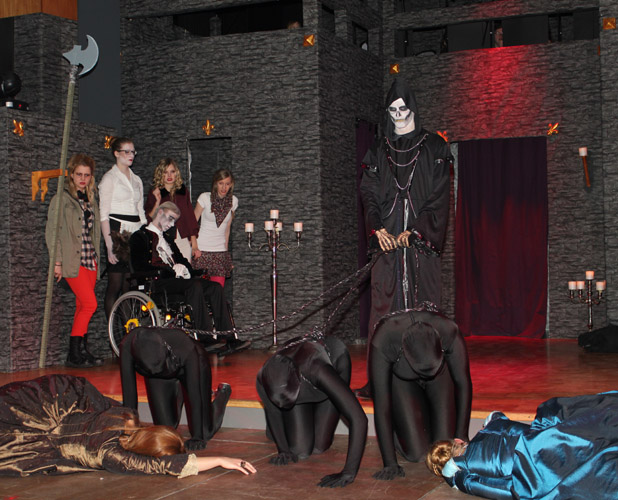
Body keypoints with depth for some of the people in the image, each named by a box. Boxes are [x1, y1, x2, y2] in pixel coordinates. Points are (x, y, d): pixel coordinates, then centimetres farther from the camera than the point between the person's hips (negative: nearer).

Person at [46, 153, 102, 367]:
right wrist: (57, 262, -10)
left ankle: (82, 351, 12)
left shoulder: (91, 200, 17)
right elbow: (52, 232, -5)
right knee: (90, 304, -14)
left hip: (90, 259, 6)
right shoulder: (61, 199, -2)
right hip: (73, 260, -6)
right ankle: (73, 354, -7)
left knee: (82, 306, 6)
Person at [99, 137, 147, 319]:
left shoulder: (137, 180, 19)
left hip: (135, 235, 6)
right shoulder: (110, 178, 0)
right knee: (115, 284, -6)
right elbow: (104, 215, -7)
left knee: (130, 286, 4)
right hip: (117, 233, -6)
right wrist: (110, 246, -16)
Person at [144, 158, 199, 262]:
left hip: (183, 241, 2)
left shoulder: (183, 191, 11)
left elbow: (190, 217, 13)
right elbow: (149, 219, -3)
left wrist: (194, 244, 9)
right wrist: (157, 202, -15)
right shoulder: (154, 193, 4)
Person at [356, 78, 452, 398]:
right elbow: (368, 194, 7)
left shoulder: (434, 147, 6)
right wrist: (378, 230, -11)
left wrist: (414, 231, -13)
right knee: (384, 306, -2)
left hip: (422, 240, -2)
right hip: (387, 240, 2)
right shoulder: (378, 151, 15)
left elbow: (439, 196, -1)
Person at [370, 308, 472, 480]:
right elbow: (381, 403, -34)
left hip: (441, 377, 1)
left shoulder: (449, 332, -37)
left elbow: (464, 384, -21)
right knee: (417, 453, -12)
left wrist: (461, 435, -18)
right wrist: (390, 463, -32)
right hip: (401, 380, -1)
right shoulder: (382, 342, -40)